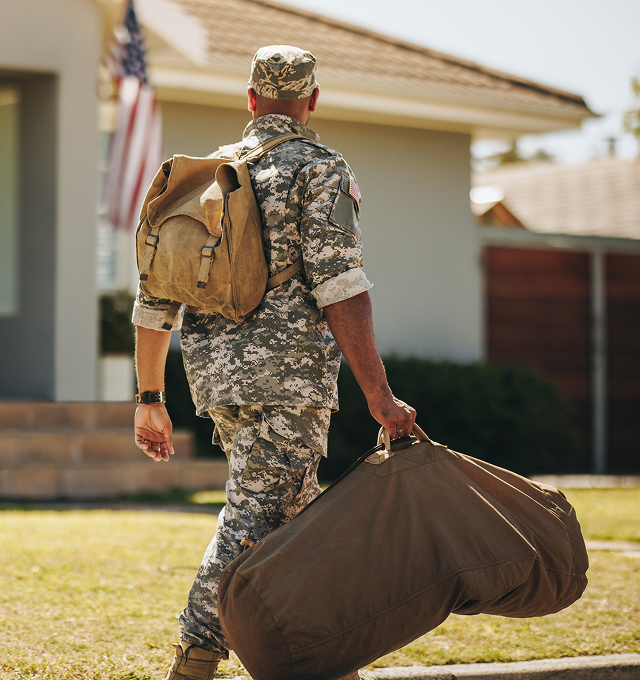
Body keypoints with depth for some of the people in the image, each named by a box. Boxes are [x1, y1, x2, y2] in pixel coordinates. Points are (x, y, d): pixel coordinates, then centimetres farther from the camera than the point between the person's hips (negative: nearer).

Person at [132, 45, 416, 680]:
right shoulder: (320, 169, -1)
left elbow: (152, 296, 15)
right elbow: (339, 287, -14)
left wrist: (150, 399, 21)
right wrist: (378, 394, -15)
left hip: (213, 367, 7)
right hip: (287, 365, -7)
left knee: (295, 508, 18)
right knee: (254, 520, -8)